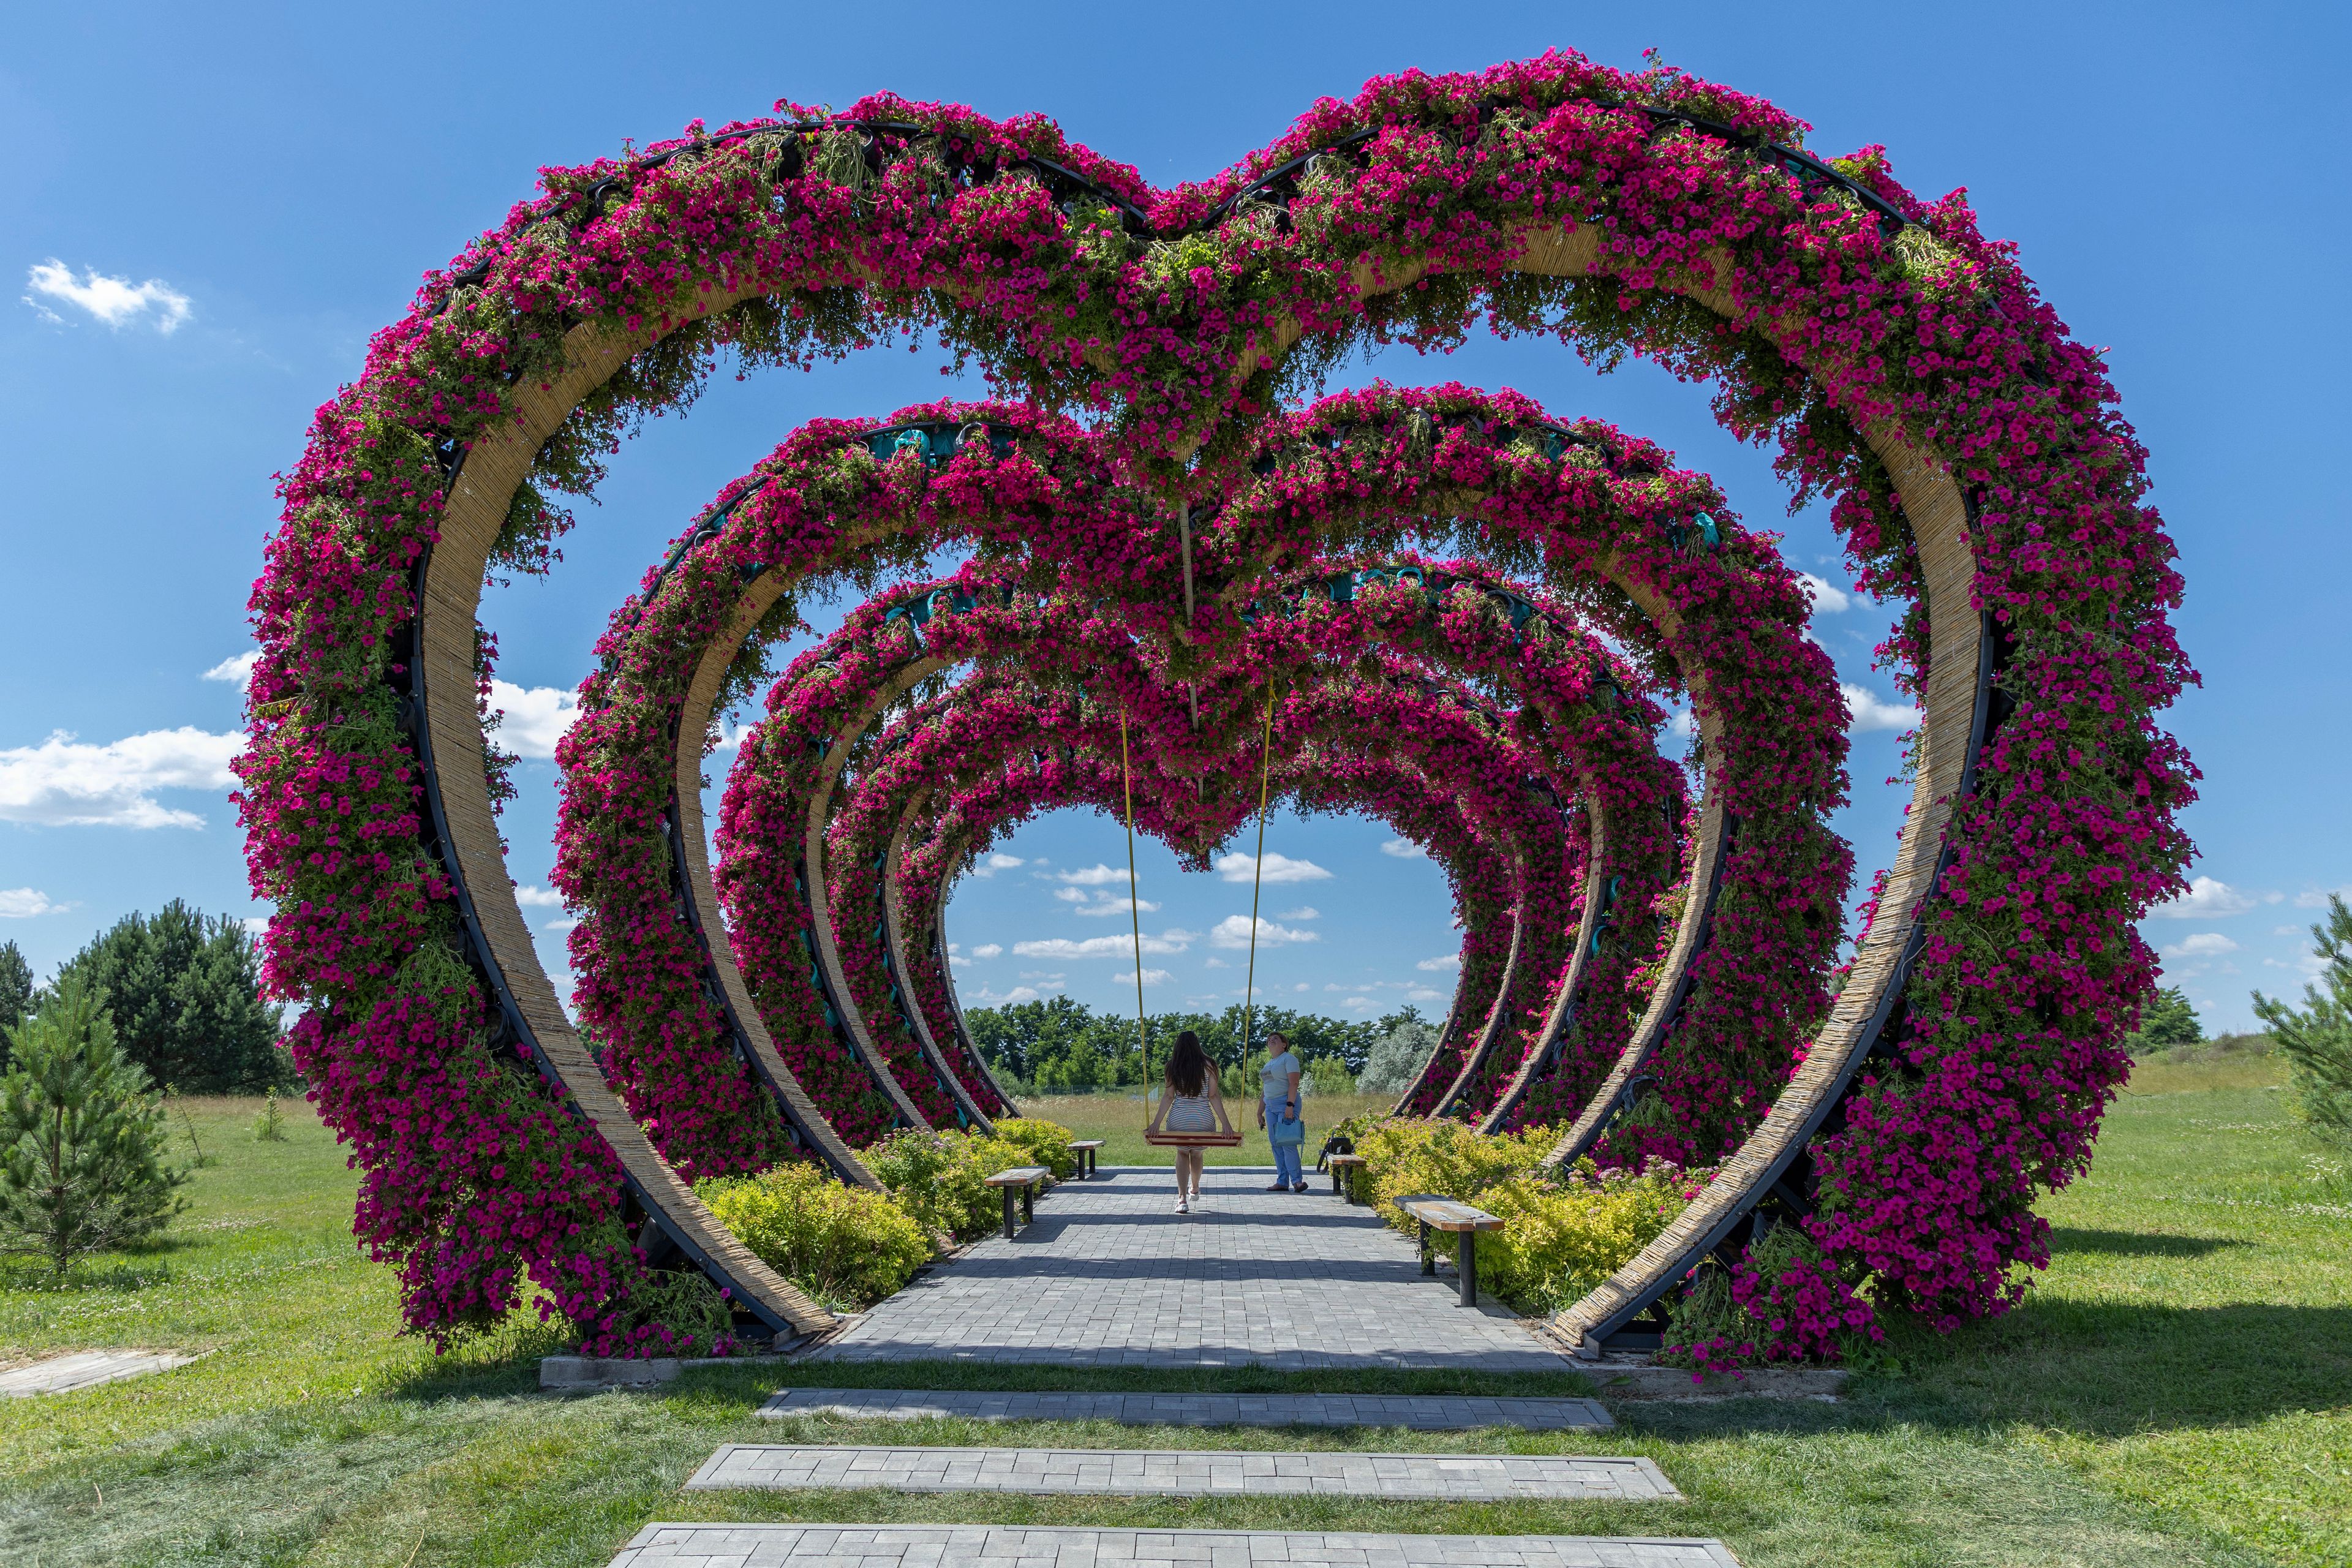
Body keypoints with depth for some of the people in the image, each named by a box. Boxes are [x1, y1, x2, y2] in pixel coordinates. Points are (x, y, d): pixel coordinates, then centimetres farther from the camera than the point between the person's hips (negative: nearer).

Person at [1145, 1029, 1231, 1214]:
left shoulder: (1173, 1068, -3)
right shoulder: (1207, 1067, -6)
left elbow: (1168, 1096, -6)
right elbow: (1214, 1097, -8)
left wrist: (1157, 1122, -3)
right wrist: (1225, 1122, -6)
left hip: (1178, 1120, 0)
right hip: (1203, 1120, 0)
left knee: (1182, 1153, 18)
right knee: (1197, 1153, 23)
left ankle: (1182, 1198, 3)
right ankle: (1194, 1189, 45)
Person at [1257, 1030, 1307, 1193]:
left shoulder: (1289, 1059, -3)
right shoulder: (1268, 1065, 22)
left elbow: (1293, 1083, -14)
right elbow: (1264, 1090, 25)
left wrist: (1290, 1105, -24)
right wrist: (1260, 1112, 21)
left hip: (1286, 1103, -8)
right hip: (1271, 1106, 8)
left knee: (1287, 1143, -15)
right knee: (1276, 1144, 4)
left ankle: (1297, 1180, -14)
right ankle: (1282, 1182, 5)